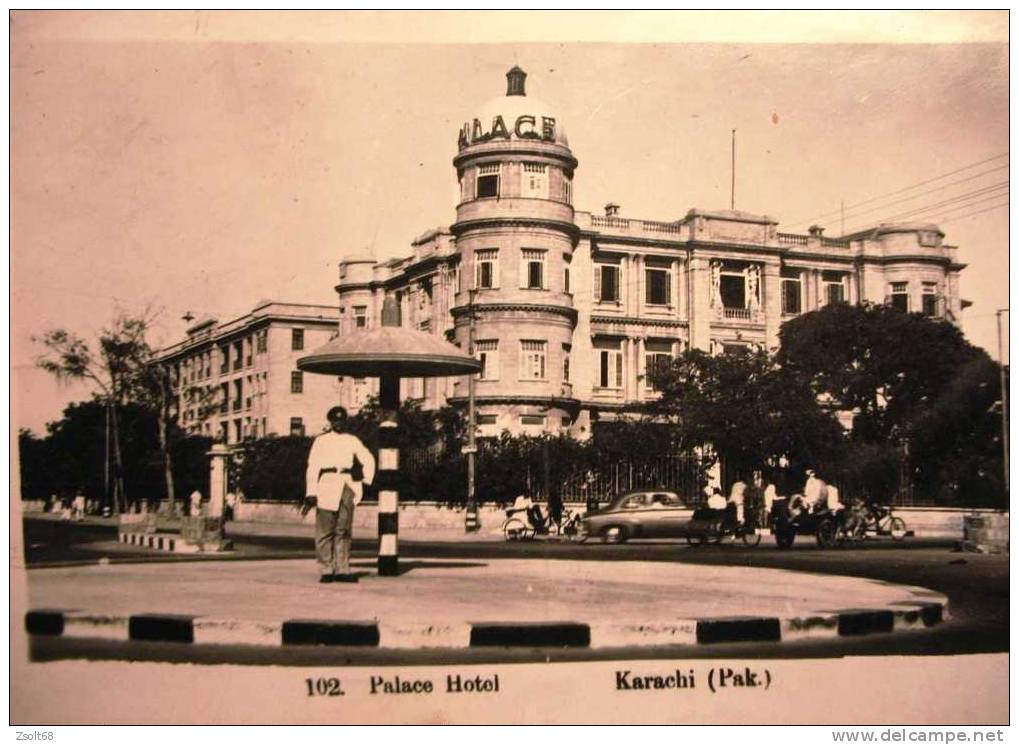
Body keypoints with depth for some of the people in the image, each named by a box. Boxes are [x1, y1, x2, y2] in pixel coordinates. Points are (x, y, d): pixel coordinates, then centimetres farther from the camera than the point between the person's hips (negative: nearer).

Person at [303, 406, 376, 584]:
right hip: (327, 486, -3)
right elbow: (312, 467, -1)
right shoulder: (321, 441, 3)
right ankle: (325, 570, 0)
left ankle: (342, 570, 7)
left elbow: (369, 460, 21)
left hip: (348, 488, 3)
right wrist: (311, 494, -8)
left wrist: (366, 480, 8)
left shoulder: (352, 440, 12)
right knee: (325, 531, -4)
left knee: (343, 531, 4)